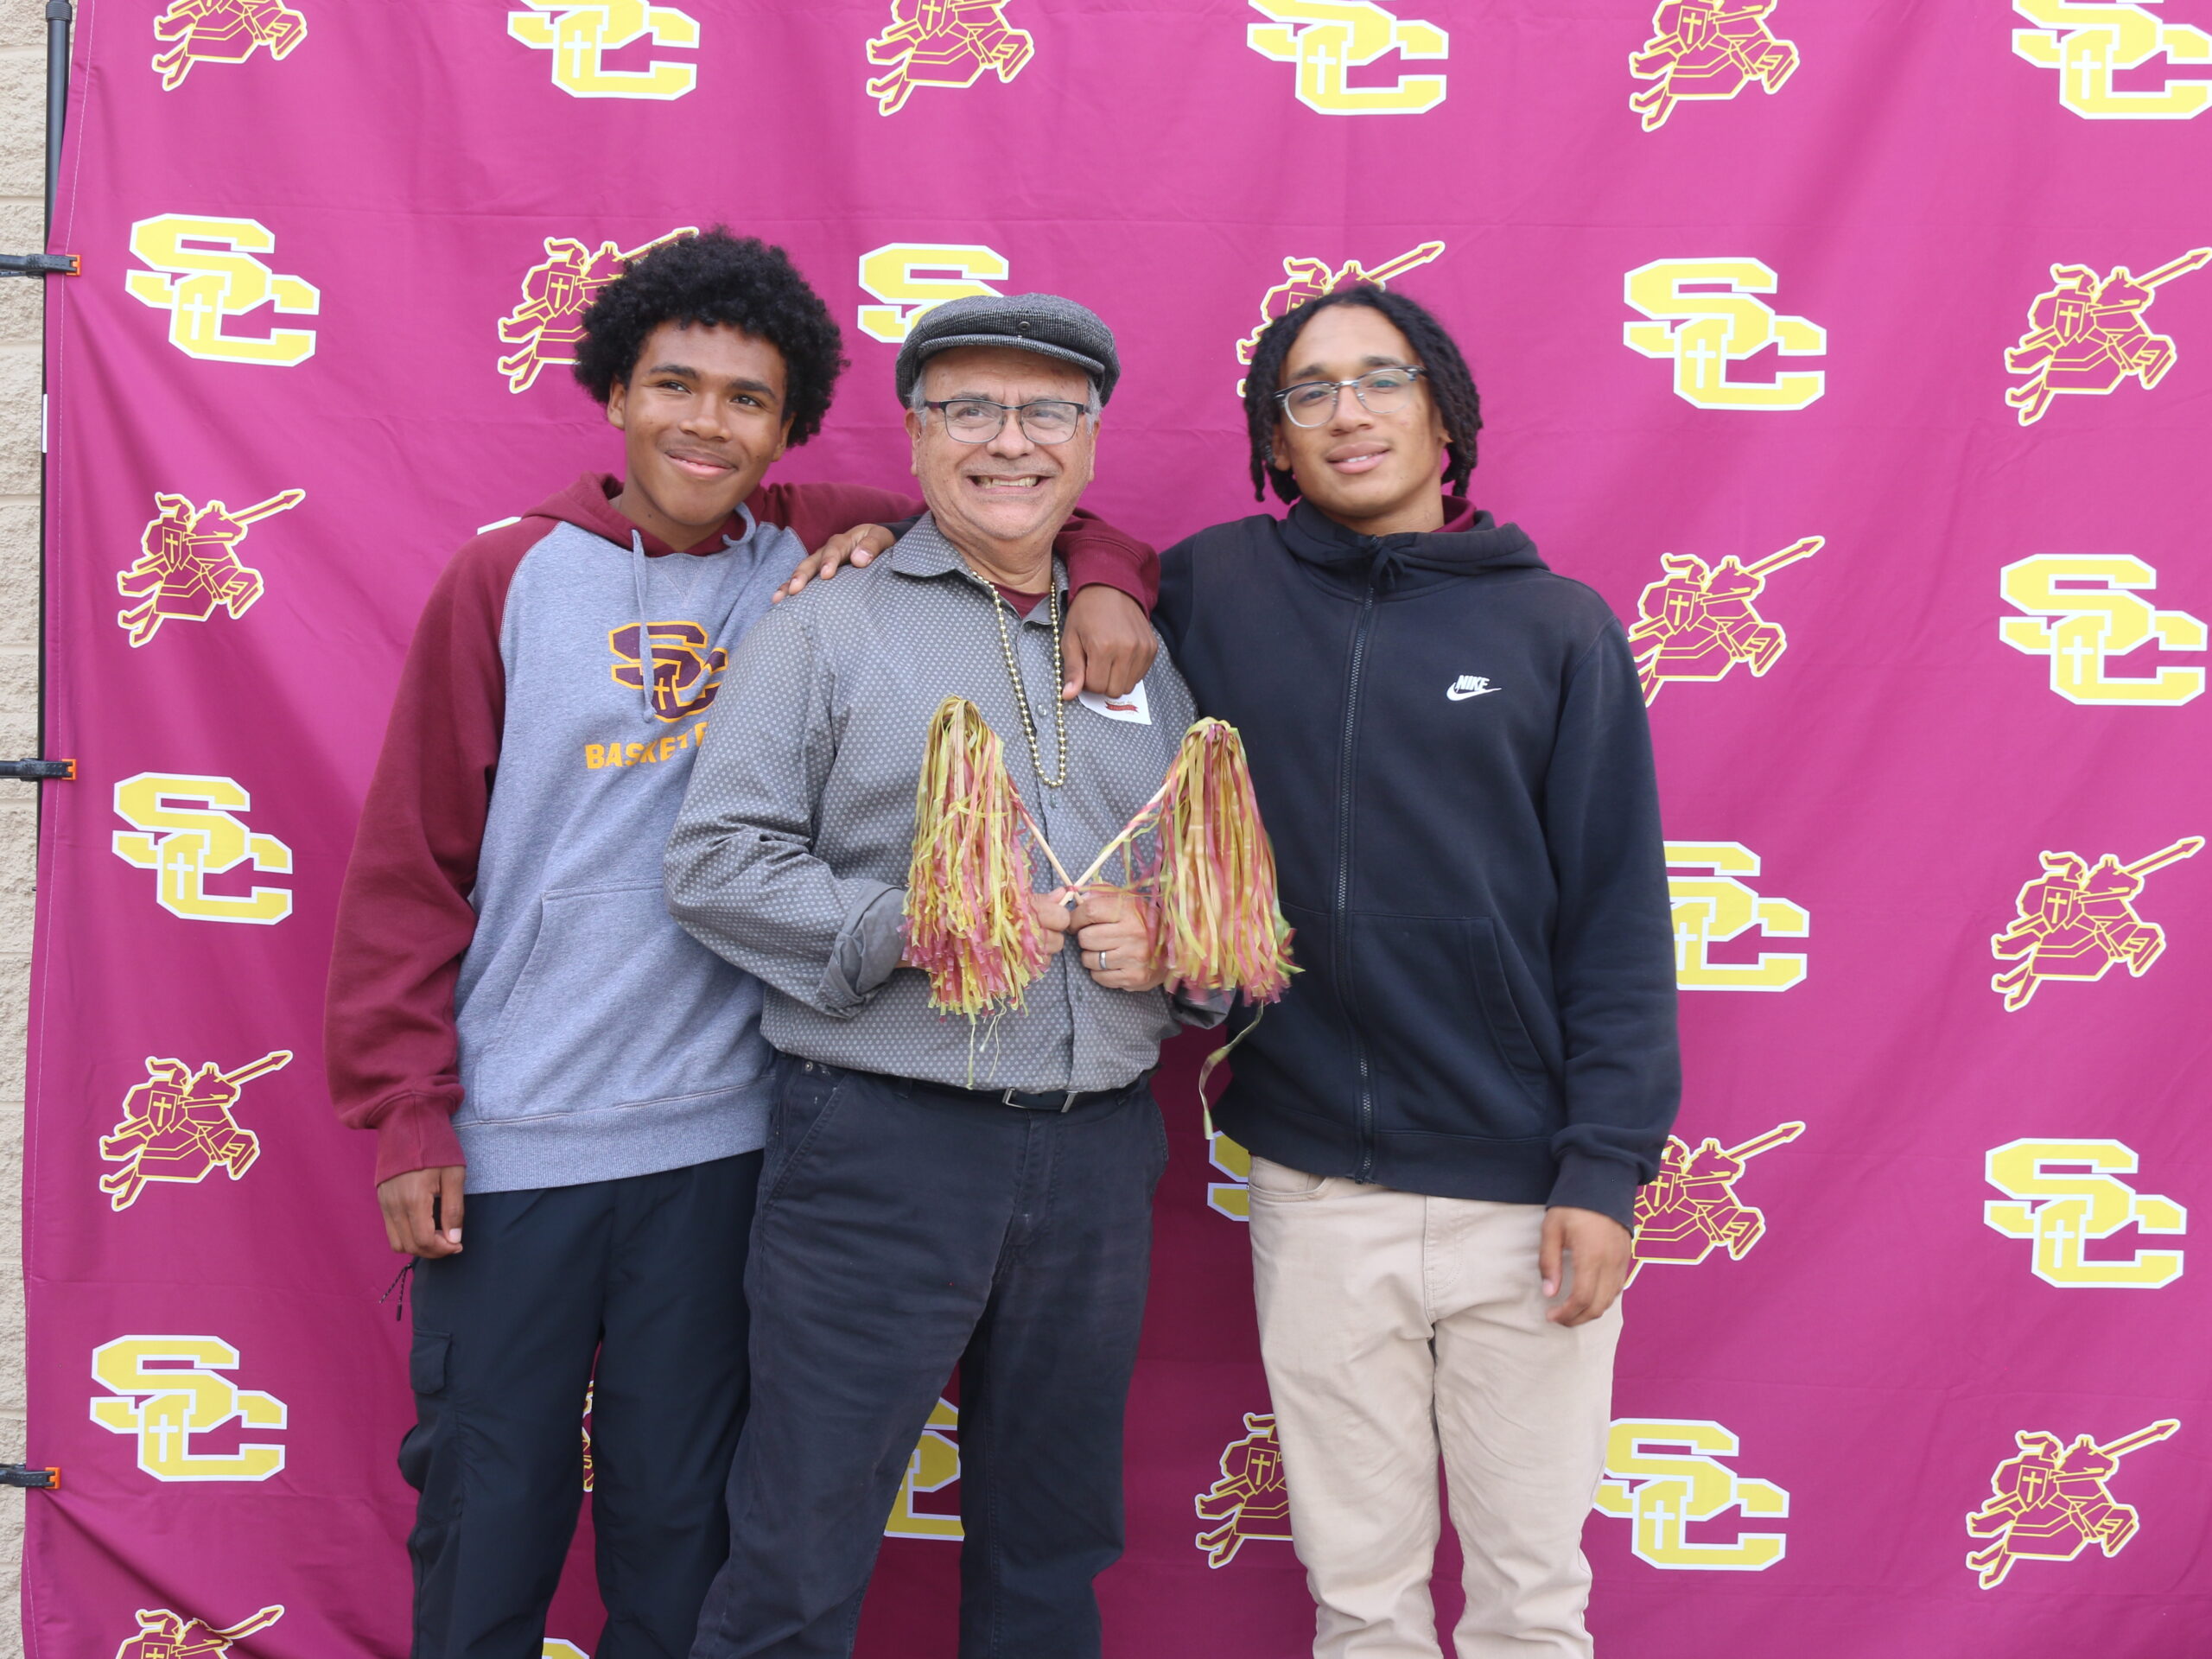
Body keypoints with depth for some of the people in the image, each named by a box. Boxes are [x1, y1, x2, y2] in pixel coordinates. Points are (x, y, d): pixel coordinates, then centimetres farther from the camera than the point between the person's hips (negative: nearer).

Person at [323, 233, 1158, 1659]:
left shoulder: (821, 560, 2)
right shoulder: (509, 579, 0)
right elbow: (411, 866, 0)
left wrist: (1103, 579, -9)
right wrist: (405, 1113, -4)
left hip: (719, 1139, 1)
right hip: (508, 1146, -1)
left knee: (680, 1535, 13)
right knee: (485, 1525, 10)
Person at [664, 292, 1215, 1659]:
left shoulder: (1143, 654, 14)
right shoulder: (827, 631, 0)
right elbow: (714, 860, -6)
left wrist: (1169, 945, -3)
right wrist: (900, 934, -19)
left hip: (1098, 1153, 5)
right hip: (881, 1146, -4)